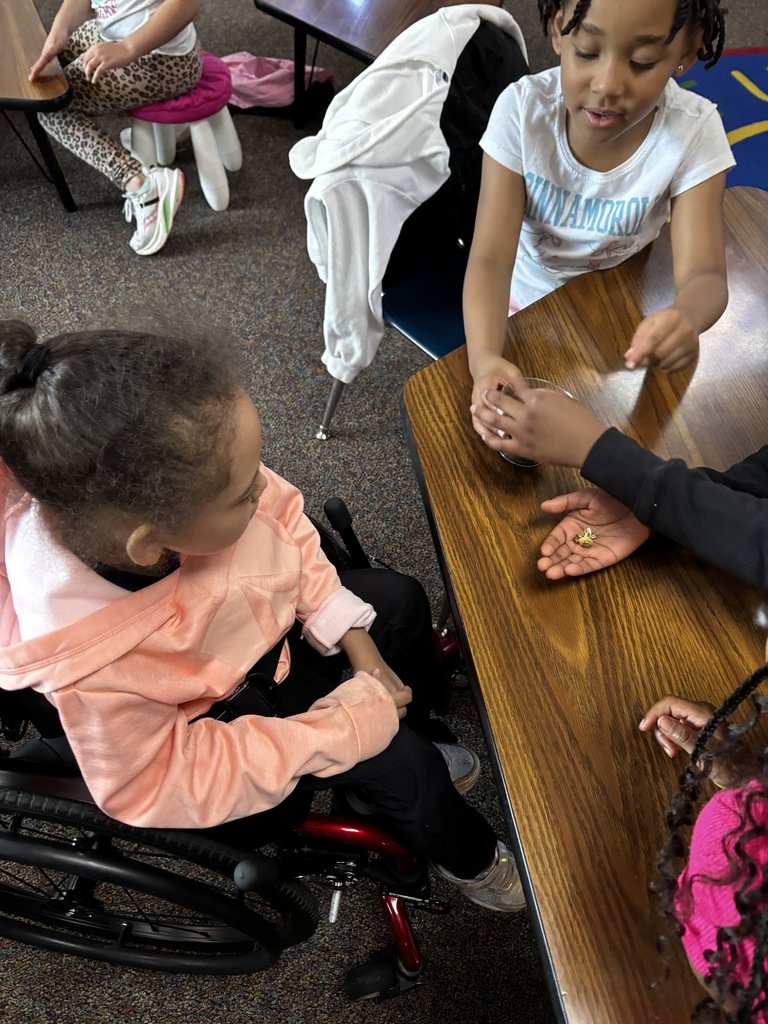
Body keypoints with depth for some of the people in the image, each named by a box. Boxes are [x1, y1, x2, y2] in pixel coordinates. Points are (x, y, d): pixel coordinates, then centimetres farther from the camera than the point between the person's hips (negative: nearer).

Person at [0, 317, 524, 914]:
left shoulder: (169, 479, -31)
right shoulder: (91, 670, -41)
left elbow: (281, 515, -12)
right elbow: (170, 786, -25)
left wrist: (353, 637, -11)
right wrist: (350, 723, -26)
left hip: (263, 619, 6)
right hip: (217, 714, -5)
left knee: (400, 600, 10)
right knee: (400, 767, -9)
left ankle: (399, 744, 38)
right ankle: (468, 858, 27)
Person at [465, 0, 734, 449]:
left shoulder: (693, 130, -23)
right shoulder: (522, 109, -25)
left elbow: (703, 274, -29)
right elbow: (491, 256, -31)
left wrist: (684, 318, -56)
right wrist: (484, 356, -52)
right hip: (526, 302, 0)